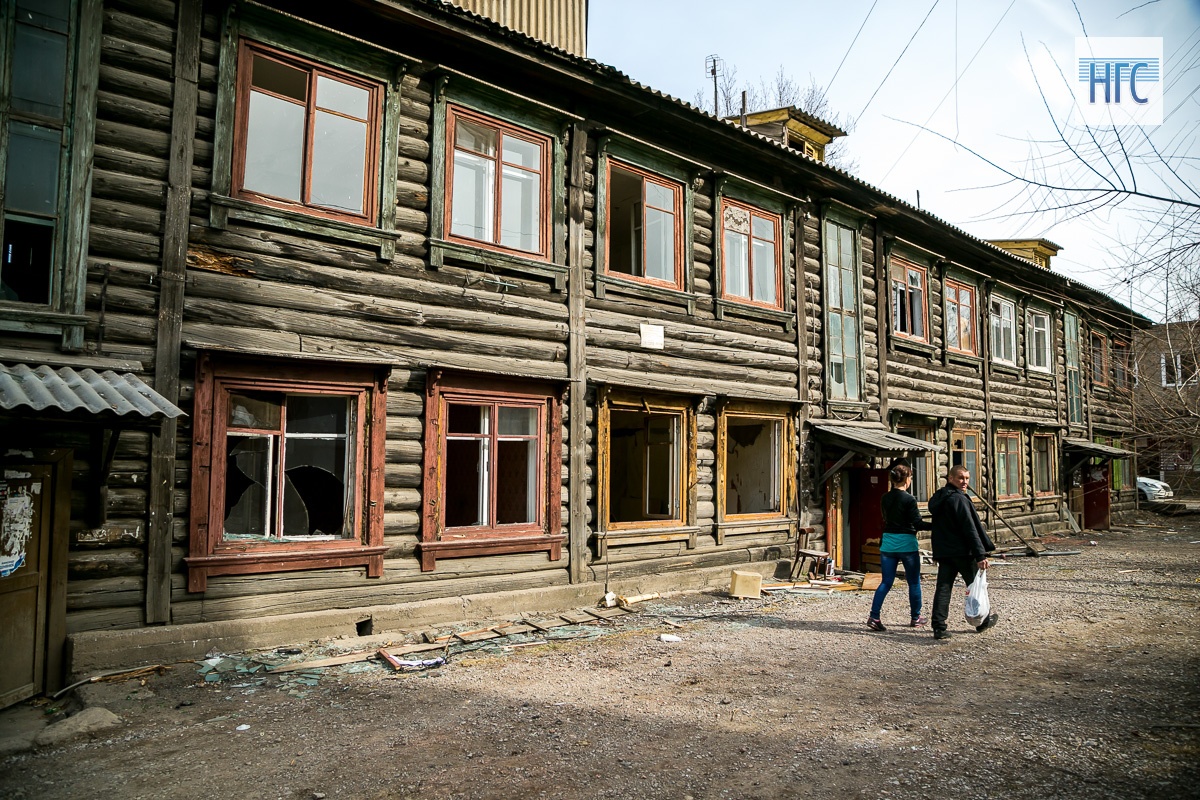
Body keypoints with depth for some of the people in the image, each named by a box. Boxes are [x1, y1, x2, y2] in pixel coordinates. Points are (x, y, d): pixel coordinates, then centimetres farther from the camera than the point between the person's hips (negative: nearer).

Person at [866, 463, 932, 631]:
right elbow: (917, 524, -12)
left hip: (887, 545, 5)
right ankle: (916, 618, 23)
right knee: (914, 582, 12)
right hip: (907, 545, -5)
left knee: (886, 582, 7)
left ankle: (874, 616, -3)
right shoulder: (909, 499, -13)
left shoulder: (885, 499, 5)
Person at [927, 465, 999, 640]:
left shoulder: (938, 499, 12)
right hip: (962, 552, -7)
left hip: (943, 552, 7)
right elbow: (970, 529, -19)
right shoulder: (959, 499, -15)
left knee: (943, 588, 2)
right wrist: (980, 555, -20)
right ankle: (983, 621, 29)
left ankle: (939, 627, -3)